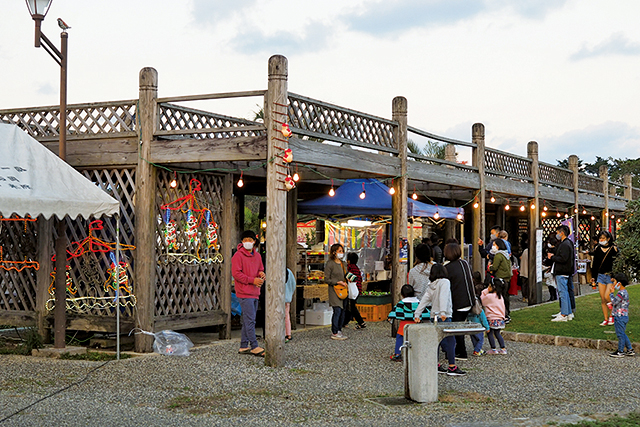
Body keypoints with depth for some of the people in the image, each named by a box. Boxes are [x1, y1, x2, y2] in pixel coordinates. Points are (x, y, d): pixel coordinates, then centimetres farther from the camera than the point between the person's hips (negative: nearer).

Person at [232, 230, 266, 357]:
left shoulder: (257, 256, 15)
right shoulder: (238, 255, -8)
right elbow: (236, 273, -14)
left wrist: (261, 274, 1)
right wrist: (252, 280, -17)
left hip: (255, 293, 8)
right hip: (244, 293, -8)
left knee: (248, 321, 12)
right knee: (250, 320, -9)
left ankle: (244, 346, 19)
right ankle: (254, 347, -7)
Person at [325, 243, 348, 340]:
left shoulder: (343, 263, 15)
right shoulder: (330, 264, -6)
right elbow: (327, 279, -8)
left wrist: (346, 281, 4)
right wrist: (337, 282, -17)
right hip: (334, 290, -7)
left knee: (342, 311, 6)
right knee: (337, 311, -11)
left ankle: (339, 331, 14)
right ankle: (334, 333, -6)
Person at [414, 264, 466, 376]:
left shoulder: (430, 286, 13)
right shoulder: (445, 282, -5)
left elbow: (424, 300, 10)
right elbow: (443, 297, -19)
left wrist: (417, 314, 10)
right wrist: (443, 312, -28)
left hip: (434, 316, 8)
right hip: (443, 317, -8)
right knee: (450, 341, -6)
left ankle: (435, 365, 17)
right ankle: (452, 367, -9)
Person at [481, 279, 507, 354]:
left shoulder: (490, 296, -15)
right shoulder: (500, 296, 7)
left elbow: (481, 300, -5)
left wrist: (487, 290, -3)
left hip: (493, 319, -7)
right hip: (500, 318, 7)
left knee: (490, 333, 5)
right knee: (497, 333, 17)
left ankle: (493, 349, 5)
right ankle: (503, 349, 16)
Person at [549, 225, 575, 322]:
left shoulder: (565, 245, -16)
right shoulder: (567, 243, 17)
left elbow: (563, 259, -23)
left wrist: (552, 257, -12)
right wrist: (553, 257, 12)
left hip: (562, 273, -11)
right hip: (564, 273, 11)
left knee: (563, 293, -9)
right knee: (565, 293, 14)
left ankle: (563, 315, -8)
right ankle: (569, 313, 18)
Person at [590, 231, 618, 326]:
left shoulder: (613, 249, -5)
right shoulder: (597, 249, 8)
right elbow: (594, 264, 14)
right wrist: (593, 277, 13)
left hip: (610, 276, -4)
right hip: (600, 276, 4)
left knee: (607, 297, -14)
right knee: (602, 299, 2)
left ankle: (611, 315, 7)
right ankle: (606, 319, 9)